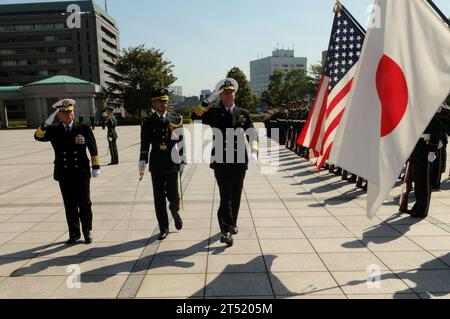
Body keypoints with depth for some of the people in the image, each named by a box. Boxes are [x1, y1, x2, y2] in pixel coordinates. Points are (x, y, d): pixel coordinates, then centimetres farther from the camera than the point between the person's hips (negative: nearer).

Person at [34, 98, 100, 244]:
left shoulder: (84, 128, -1)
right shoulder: (53, 130, 4)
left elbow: (93, 149, 0)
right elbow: (38, 136, -12)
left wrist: (96, 167, -3)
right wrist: (47, 122, -26)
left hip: (82, 172, -1)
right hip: (63, 174, 2)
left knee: (84, 203, 6)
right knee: (70, 205, 9)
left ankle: (87, 231, 21)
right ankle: (74, 233, 22)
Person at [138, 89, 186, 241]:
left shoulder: (176, 119, 3)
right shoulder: (148, 121, 3)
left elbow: (181, 142, 3)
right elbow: (145, 143, 0)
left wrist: (183, 162, 1)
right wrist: (142, 161, -9)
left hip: (172, 163, 0)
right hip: (156, 165, 1)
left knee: (173, 195, 3)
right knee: (159, 198, 6)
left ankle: (175, 211, 39)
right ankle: (164, 229, 19)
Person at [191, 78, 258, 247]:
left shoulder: (243, 113, 10)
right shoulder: (214, 113, 5)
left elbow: (252, 134, 3)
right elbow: (195, 116, -10)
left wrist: (254, 152, -13)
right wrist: (210, 99, -13)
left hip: (240, 160, 3)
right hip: (221, 161, -3)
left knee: (236, 195, 13)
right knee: (226, 195, -7)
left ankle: (231, 224, 32)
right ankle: (227, 231, -4)